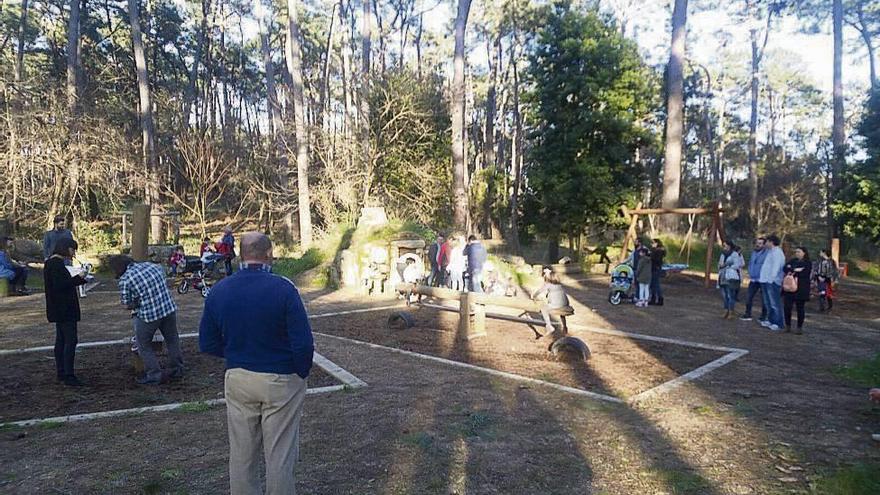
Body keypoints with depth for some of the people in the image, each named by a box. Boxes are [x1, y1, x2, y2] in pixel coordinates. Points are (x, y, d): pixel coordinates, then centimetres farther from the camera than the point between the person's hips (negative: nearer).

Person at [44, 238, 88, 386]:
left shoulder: (52, 263, 14)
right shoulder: (57, 264, -17)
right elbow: (60, 285, -24)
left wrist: (80, 278, 12)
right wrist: (78, 278, -18)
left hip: (59, 310, 11)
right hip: (64, 310, -11)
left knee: (61, 340, 15)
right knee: (71, 340, -9)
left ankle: (61, 373, 22)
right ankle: (68, 375, -7)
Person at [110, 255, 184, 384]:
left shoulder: (124, 280, -10)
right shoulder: (150, 265, 5)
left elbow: (128, 305, -5)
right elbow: (163, 273, 26)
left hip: (148, 315, -6)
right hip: (169, 309, 6)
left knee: (144, 346, 15)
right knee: (172, 340, 23)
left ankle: (154, 375, 19)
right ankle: (177, 369, 34)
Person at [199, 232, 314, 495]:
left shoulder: (218, 291, -4)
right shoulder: (283, 289, -18)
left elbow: (207, 344, 4)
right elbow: (303, 344, -19)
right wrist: (301, 373, -1)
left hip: (237, 380, 4)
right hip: (281, 382, -4)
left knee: (241, 453, 17)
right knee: (279, 455, 9)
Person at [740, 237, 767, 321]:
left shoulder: (766, 254, -14)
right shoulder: (753, 252, 10)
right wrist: (750, 274, 11)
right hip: (753, 280, 7)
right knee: (748, 297, 8)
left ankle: (763, 317, 16)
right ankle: (748, 314, 19)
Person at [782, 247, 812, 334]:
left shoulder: (808, 263, 1)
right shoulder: (792, 261, 15)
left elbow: (804, 274, -13)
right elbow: (785, 269, 0)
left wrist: (791, 272, -8)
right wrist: (795, 270, -15)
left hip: (801, 289, -3)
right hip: (789, 288, 3)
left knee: (800, 309, 4)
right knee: (787, 307, -1)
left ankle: (799, 327, 12)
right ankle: (788, 326, 11)